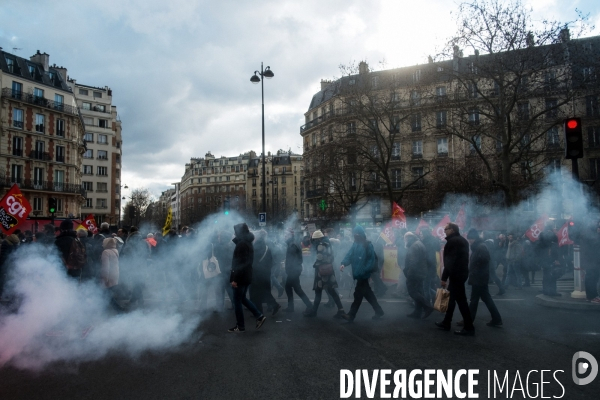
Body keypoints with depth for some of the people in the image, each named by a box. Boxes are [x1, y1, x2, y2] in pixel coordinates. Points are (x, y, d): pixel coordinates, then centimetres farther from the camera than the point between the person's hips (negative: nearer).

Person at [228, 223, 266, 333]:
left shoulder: (241, 244, -17)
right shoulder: (248, 243, 12)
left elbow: (240, 263, -22)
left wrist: (235, 279, -21)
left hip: (241, 277, -9)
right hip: (247, 276, 9)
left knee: (237, 301, 1)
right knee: (242, 298, 19)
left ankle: (240, 326, 9)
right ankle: (259, 316, 15)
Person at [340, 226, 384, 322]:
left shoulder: (368, 245, -14)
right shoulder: (355, 244, 9)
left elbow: (372, 260, -16)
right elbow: (349, 255, 1)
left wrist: (364, 271, -21)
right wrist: (343, 263, -16)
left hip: (363, 274, -8)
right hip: (358, 273, 8)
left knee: (358, 294, -2)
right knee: (367, 293, 16)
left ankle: (351, 315, 5)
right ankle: (378, 311, 28)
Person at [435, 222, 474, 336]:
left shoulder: (452, 241, -15)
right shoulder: (462, 240, 15)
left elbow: (449, 261, -20)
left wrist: (444, 277, -17)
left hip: (456, 274, -10)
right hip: (461, 272, 10)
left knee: (461, 300, -6)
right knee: (452, 297, 15)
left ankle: (469, 327, -2)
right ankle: (446, 323, 23)